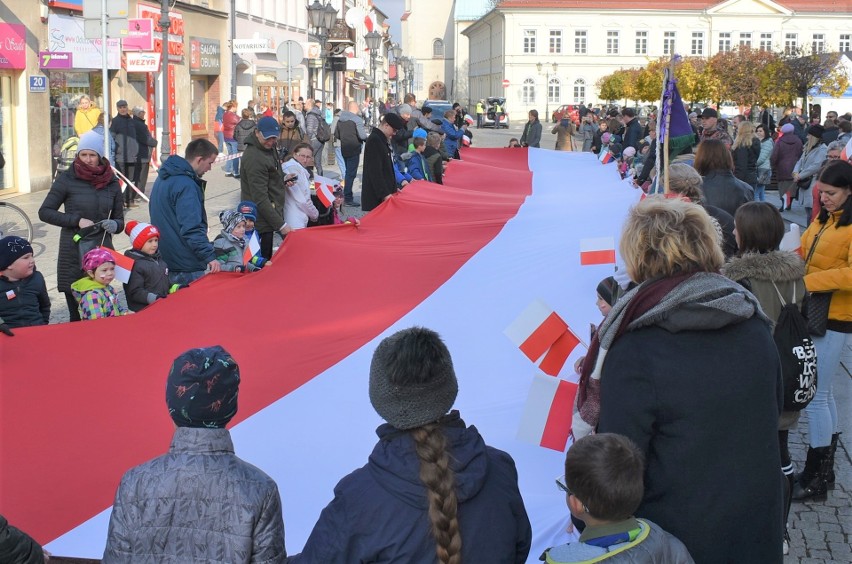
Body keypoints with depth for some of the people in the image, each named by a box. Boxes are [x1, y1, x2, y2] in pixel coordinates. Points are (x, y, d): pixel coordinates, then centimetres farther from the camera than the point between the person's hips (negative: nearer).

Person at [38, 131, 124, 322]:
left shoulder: (111, 182, 8)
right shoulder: (67, 180, -1)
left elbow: (119, 220, 14)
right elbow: (44, 212, -1)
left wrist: (114, 225, -10)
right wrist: (76, 221, -12)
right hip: (73, 251, -2)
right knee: (76, 314, 0)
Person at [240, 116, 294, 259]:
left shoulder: (269, 148, 8)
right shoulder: (254, 157, -22)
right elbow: (260, 199, -24)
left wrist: (283, 179, 3)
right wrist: (281, 225, -24)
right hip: (261, 221, -9)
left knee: (267, 261, 14)